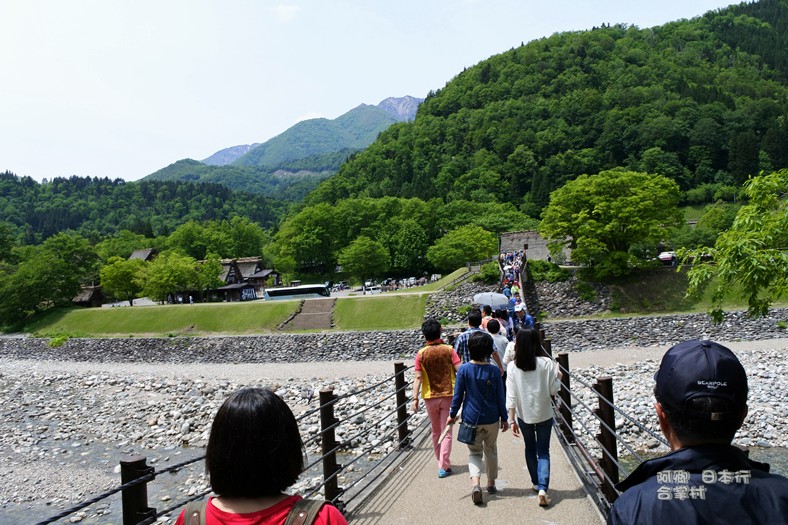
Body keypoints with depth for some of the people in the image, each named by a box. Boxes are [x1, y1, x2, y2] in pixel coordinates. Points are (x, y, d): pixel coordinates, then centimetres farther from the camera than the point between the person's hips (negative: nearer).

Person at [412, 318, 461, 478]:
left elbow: (418, 378, -11)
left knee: (436, 432, 18)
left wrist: (415, 398, -9)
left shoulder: (421, 354, -6)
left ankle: (441, 461, 31)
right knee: (446, 432, 5)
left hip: (430, 397, 1)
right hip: (448, 395, -1)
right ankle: (444, 466, 1)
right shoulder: (449, 350, -7)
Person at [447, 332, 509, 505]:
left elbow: (458, 395, -7)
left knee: (474, 453, 10)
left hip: (471, 419, -1)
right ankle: (491, 484, 33)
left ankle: (476, 484, -11)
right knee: (491, 451, 20)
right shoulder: (494, 371, -10)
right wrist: (504, 418, 8)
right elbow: (500, 397, -4)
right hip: (491, 419, 1)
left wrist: (452, 415, 5)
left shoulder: (464, 369, -12)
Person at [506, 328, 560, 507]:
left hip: (524, 415, 1)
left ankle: (536, 483, 34)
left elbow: (511, 396, -11)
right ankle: (542, 488, -7)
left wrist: (512, 420, -4)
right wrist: (558, 377, 11)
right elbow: (553, 390, -9)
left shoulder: (513, 366, -11)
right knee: (543, 452, 9)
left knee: (530, 449, 22)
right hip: (544, 414, -1)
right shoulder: (547, 363, -13)